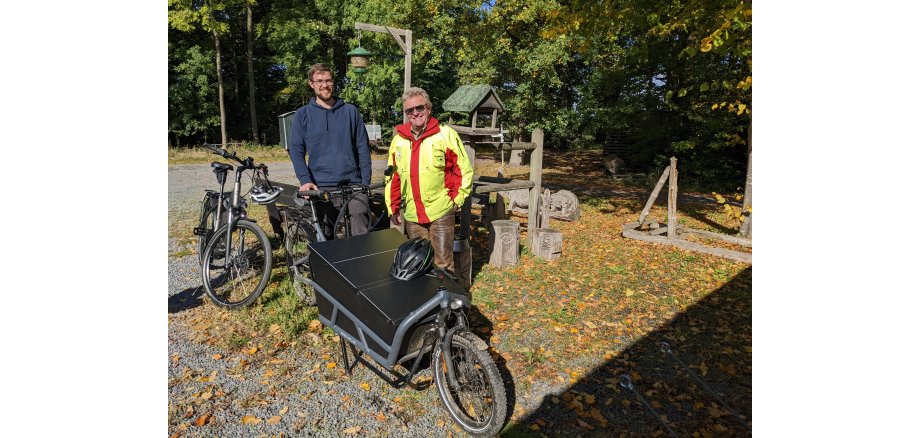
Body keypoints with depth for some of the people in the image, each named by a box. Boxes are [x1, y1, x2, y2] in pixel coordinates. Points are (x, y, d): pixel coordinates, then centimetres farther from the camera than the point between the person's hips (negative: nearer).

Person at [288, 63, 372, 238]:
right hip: (321, 188, 0)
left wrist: (366, 183, -1)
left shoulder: (350, 111, 8)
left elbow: (363, 149, 7)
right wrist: (305, 180, -11)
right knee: (325, 238, 6)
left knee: (362, 236, -3)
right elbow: (296, 151, 4)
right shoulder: (303, 114, 7)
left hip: (354, 185, 0)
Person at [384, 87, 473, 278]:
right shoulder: (398, 140, 9)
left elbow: (464, 169, -2)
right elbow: (393, 176, 15)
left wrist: (457, 199, -4)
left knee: (443, 262, -1)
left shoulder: (446, 134, -5)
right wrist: (393, 208, 14)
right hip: (411, 214, 5)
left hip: (441, 212, -4)